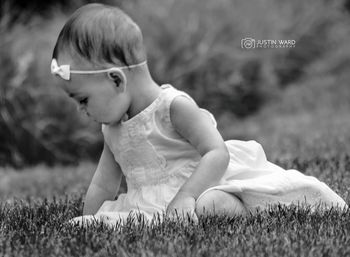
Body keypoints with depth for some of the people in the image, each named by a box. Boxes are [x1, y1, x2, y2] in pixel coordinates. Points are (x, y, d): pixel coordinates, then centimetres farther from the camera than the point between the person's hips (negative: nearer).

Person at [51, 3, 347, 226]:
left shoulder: (174, 106, -15)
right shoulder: (112, 131, 10)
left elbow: (217, 153, -23)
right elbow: (102, 187, 18)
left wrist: (185, 196, -35)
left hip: (204, 185, -9)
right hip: (159, 201, 9)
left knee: (209, 206, -39)